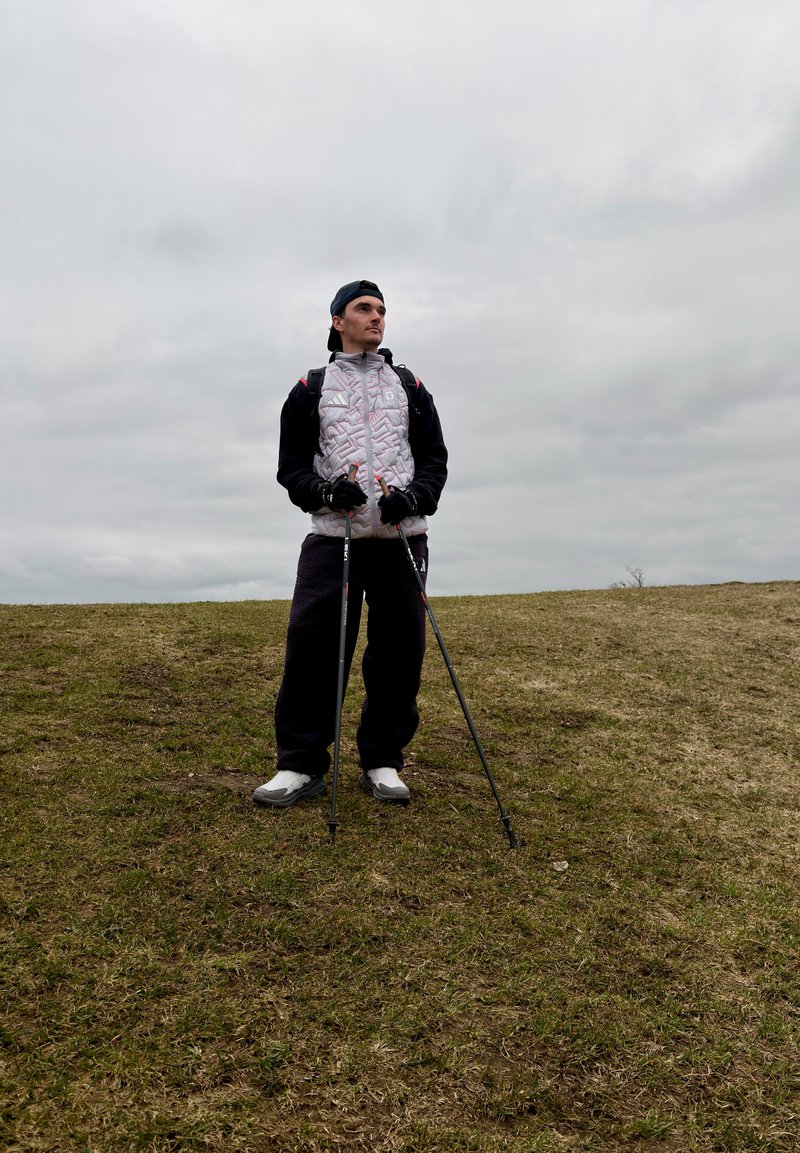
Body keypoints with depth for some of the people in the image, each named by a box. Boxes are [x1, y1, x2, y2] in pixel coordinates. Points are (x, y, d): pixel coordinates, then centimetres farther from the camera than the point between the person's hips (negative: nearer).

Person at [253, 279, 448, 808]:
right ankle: (301, 766, 3)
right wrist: (325, 492, -13)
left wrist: (415, 497, -8)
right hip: (333, 535, -1)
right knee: (312, 645, -8)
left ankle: (382, 763, 14)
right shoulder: (310, 390, 12)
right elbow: (291, 466, 8)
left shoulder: (411, 387, 17)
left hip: (402, 538, 2)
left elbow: (435, 459, 13)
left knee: (399, 649, 0)